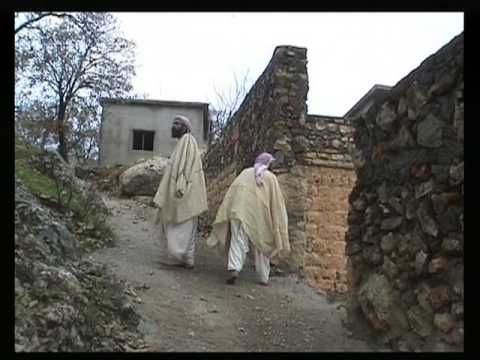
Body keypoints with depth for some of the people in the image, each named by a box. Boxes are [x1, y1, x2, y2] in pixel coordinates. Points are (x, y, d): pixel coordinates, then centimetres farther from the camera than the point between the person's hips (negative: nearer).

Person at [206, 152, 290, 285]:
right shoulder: (270, 177, 12)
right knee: (260, 244, 11)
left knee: (238, 241, -3)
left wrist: (226, 216, 7)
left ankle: (234, 268, -26)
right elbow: (277, 202, 7)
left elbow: (231, 193, 8)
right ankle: (263, 278, 15)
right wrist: (278, 225, 12)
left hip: (240, 210, 1)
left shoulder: (245, 173, 17)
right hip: (259, 214, -1)